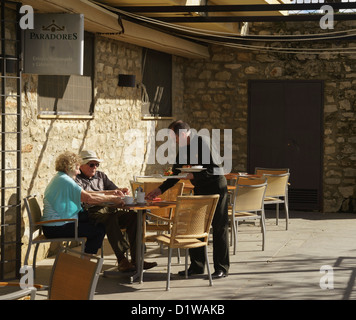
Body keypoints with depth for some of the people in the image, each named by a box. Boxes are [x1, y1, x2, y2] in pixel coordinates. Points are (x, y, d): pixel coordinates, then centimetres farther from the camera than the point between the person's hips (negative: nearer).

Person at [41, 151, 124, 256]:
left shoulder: (59, 179, 17)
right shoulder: (65, 181, -16)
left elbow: (85, 195, 18)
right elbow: (89, 198, -20)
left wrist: (111, 195, 12)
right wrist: (111, 199, -10)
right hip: (57, 229, -11)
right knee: (100, 229, -6)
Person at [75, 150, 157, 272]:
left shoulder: (101, 176, 27)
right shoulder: (77, 179, 6)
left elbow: (114, 189, 25)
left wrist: (120, 191, -2)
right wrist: (108, 192, -21)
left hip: (109, 210, 6)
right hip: (91, 214, -6)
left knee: (133, 216, -20)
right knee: (111, 219, -38)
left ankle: (136, 260, -24)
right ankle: (121, 260, -39)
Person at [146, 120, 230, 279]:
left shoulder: (202, 144, -21)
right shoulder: (183, 149, 4)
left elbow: (213, 170, -24)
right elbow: (176, 174, 11)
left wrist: (193, 175, -26)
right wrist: (160, 190, 5)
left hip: (216, 187, -8)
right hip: (200, 190, 8)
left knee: (219, 228, -1)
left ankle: (222, 268, 5)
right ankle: (197, 266, 16)